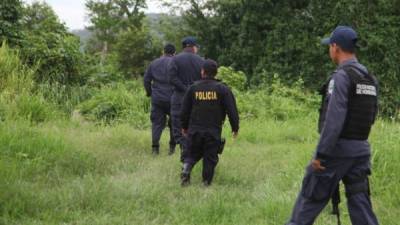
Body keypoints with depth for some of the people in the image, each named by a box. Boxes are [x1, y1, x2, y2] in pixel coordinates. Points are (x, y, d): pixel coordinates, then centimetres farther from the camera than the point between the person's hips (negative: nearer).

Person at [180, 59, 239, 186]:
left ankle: (187, 167, -12)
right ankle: (206, 183, 8)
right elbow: (232, 110, -5)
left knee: (193, 154, 15)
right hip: (213, 132, -1)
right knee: (210, 158, 8)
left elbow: (185, 110, 8)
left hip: (195, 130, 2)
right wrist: (235, 128, 7)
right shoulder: (222, 89, -4)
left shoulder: (193, 88, 2)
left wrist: (184, 126, 22)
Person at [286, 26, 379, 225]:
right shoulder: (370, 79, 10)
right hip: (361, 149, 7)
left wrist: (320, 154, -21)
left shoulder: (341, 76, -15)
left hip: (337, 148, -7)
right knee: (359, 201, 6)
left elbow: (335, 118, -22)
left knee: (311, 197, 6)